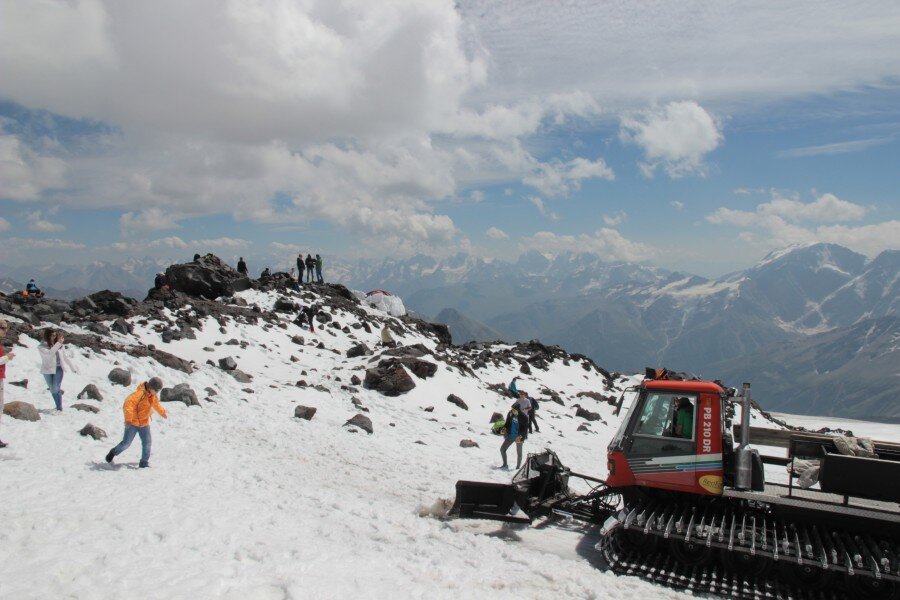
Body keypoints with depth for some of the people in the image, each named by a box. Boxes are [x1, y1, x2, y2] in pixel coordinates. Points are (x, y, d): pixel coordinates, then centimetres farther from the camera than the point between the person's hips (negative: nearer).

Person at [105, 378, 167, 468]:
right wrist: (128, 419, -44)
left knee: (147, 442, 1)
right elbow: (128, 404, -36)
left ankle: (144, 463, 10)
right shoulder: (140, 393, -25)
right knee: (126, 443, 1)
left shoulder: (152, 395, 2)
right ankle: (113, 453, 29)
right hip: (133, 423, -6)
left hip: (144, 423, 6)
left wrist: (163, 413, 37)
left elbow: (156, 404, 24)